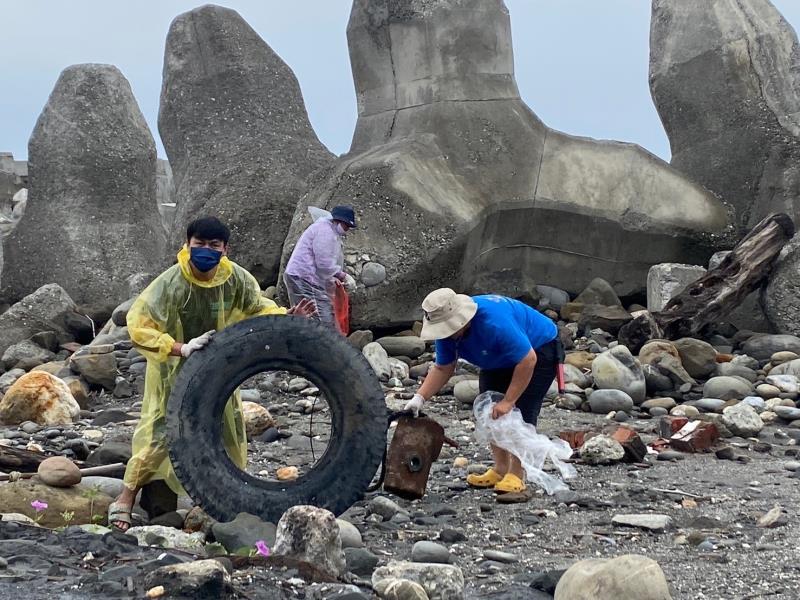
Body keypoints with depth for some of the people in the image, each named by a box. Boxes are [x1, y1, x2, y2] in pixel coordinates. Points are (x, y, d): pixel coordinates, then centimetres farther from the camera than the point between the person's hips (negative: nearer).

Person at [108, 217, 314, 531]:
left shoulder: (235, 278, -17)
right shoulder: (171, 283, -30)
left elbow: (257, 307, -2)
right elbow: (139, 326, -32)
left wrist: (286, 317, -22)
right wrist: (181, 348, -42)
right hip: (173, 368, -4)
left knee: (229, 426, 9)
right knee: (160, 431, -6)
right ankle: (126, 498, 8)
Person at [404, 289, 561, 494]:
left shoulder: (495, 323, -41)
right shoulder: (447, 329, -16)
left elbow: (527, 360, -36)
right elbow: (442, 368, -4)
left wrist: (508, 401, -32)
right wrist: (420, 398, -18)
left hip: (538, 351, -8)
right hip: (501, 360, 8)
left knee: (521, 413, -18)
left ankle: (517, 475, -14)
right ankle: (500, 468, 13)